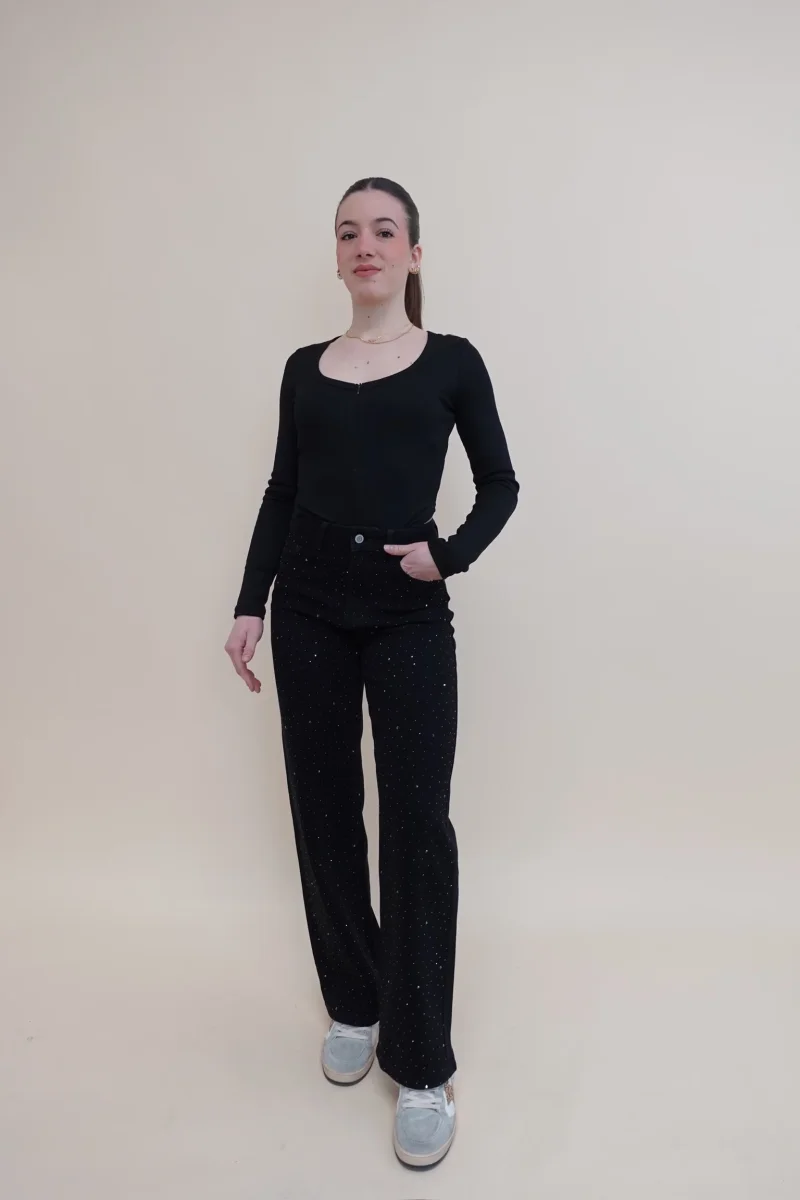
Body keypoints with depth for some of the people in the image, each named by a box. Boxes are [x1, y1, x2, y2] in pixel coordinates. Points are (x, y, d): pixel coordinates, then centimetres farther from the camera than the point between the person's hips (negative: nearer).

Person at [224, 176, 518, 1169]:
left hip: (409, 612, -3)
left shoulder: (451, 361, 3)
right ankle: (354, 1007, 30)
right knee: (325, 809, 9)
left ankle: (422, 1066, 10)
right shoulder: (305, 368, 11)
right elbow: (281, 491, 12)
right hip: (310, 606, 4)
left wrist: (450, 556, -10)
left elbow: (500, 484, 6)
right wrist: (250, 603, 5)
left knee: (416, 821, -4)